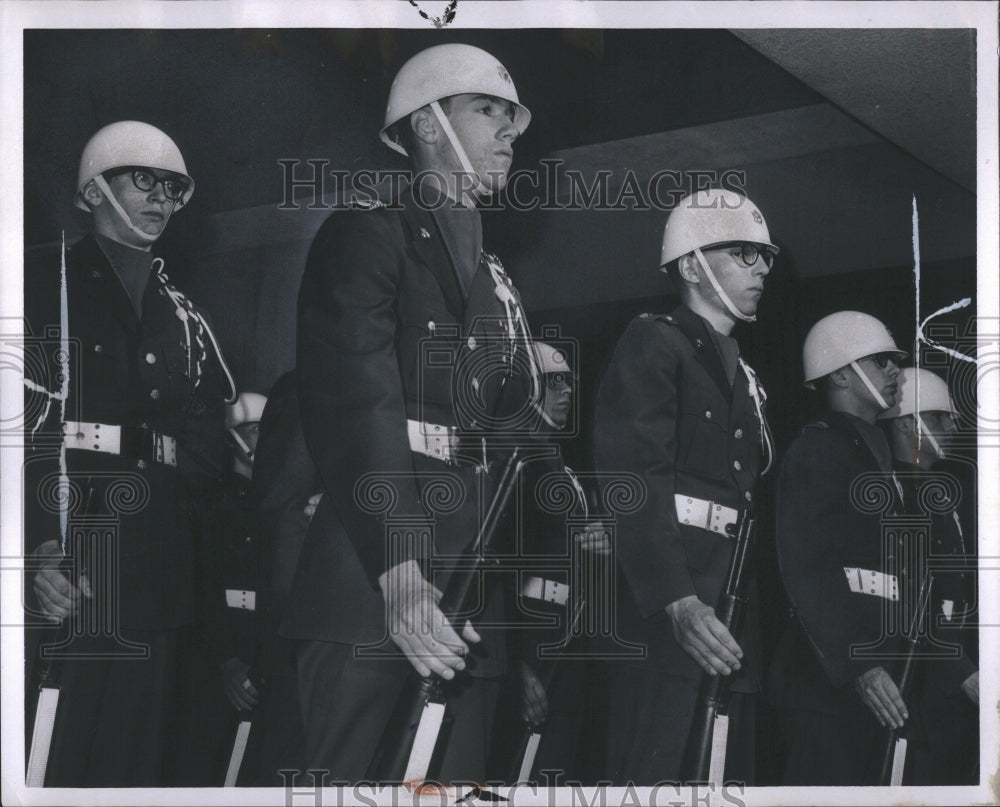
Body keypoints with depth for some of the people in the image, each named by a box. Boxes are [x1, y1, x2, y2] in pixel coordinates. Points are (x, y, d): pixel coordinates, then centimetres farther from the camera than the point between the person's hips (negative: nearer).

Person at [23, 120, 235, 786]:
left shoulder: (183, 318, 21)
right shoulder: (43, 283, 3)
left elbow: (208, 440, 20)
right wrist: (33, 547, -18)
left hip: (154, 572, 5)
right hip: (60, 559, -5)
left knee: (134, 755, 7)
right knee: (46, 751, -7)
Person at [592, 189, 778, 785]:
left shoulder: (744, 375, 24)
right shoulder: (654, 343, -2)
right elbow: (633, 479, -15)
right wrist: (677, 601, -26)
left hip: (732, 603, 9)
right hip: (666, 599, -8)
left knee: (732, 769, 6)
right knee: (654, 765, -14)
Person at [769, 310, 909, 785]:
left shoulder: (869, 450, 22)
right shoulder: (818, 449, -7)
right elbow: (808, 570, -18)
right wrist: (859, 666, -25)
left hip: (864, 669, 9)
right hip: (828, 674, -9)